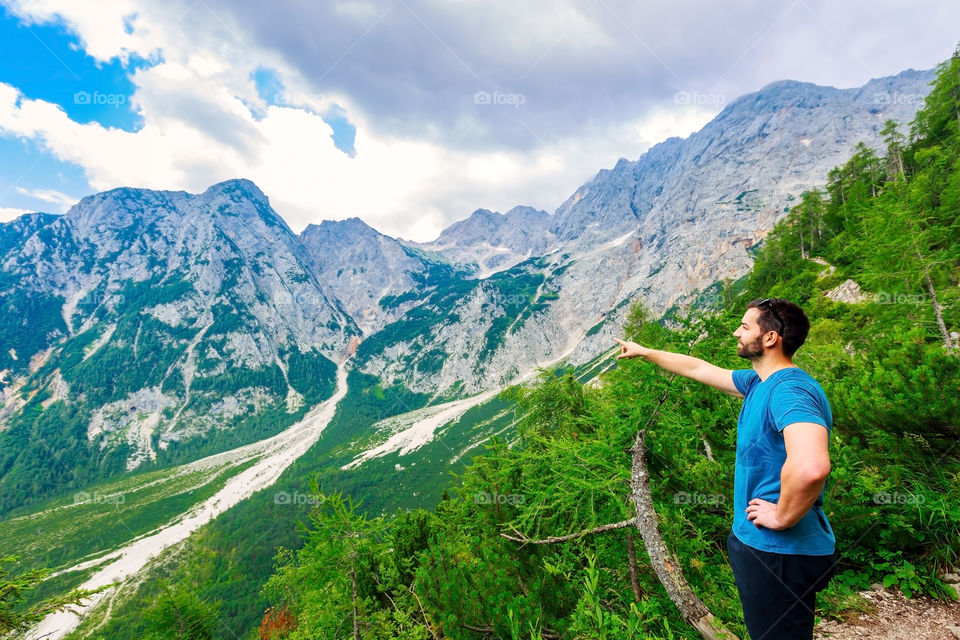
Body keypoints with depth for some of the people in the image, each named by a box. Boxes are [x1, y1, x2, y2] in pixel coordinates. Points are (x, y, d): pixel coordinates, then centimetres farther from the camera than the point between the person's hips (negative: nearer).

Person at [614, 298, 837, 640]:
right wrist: (643, 352, 28)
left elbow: (811, 466, -42)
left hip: (782, 553, -9)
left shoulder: (791, 390, -25)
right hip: (758, 544, 9)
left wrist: (782, 517, -25)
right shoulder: (757, 382, 6)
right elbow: (699, 368, 20)